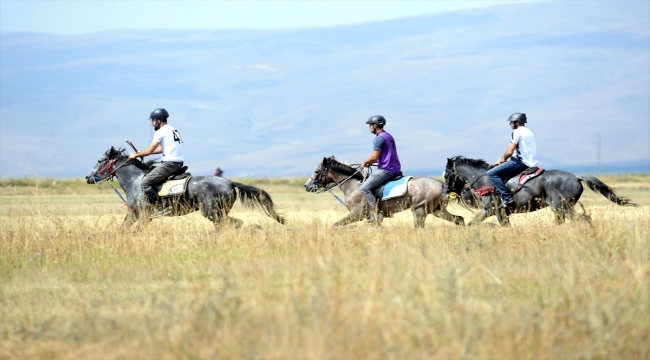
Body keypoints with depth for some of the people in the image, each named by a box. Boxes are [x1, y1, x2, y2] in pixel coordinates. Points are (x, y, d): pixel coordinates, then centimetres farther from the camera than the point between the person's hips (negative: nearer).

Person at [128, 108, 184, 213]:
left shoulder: (161, 132, -9)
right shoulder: (173, 130, 20)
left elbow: (150, 151, -8)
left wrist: (136, 155, 8)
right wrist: (142, 153, 25)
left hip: (169, 163, -10)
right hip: (179, 163, 10)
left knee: (145, 183, -10)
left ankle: (159, 209, -16)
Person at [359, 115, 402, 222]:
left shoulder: (379, 138, -13)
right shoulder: (389, 136, 19)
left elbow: (374, 157, -19)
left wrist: (365, 163, -2)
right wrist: (370, 162, 20)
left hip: (385, 169, -10)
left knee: (365, 188, -12)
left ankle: (375, 213, -20)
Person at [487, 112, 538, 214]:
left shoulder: (517, 132, -9)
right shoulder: (528, 132, 20)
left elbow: (509, 152, -15)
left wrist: (503, 159, 5)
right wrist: (502, 158, 16)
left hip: (521, 162, -10)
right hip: (531, 162, 10)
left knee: (491, 173, -13)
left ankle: (507, 198, -21)